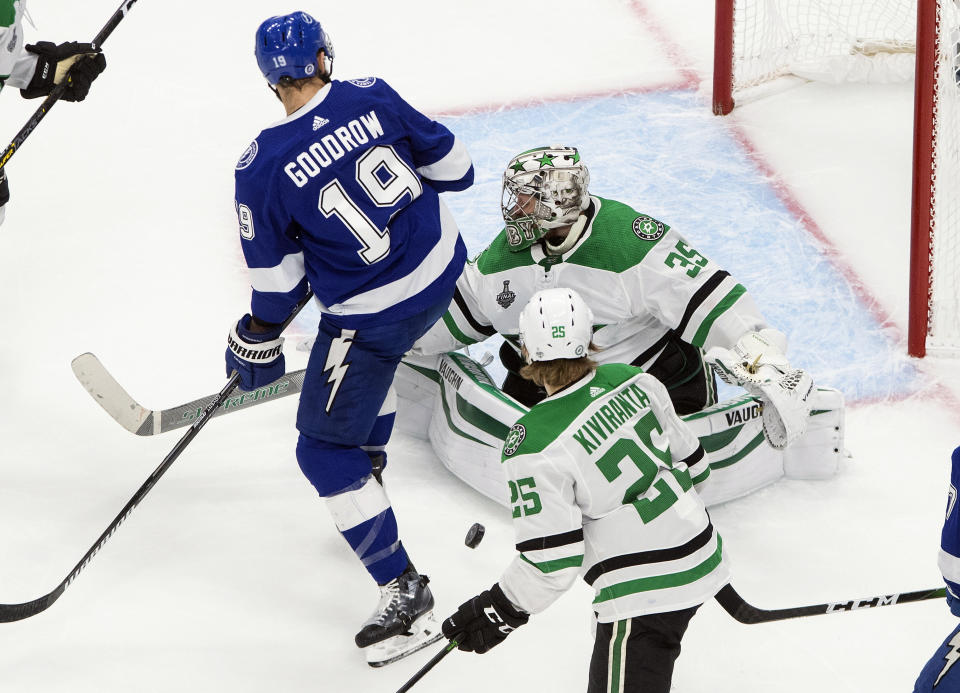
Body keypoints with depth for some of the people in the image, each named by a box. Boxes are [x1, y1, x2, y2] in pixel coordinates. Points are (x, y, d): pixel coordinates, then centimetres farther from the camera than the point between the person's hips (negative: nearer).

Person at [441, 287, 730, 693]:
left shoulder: (534, 449, -21)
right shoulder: (633, 381, -2)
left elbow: (552, 560, -18)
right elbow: (692, 463, 12)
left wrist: (503, 610, -2)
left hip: (644, 593, -8)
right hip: (701, 556, 8)